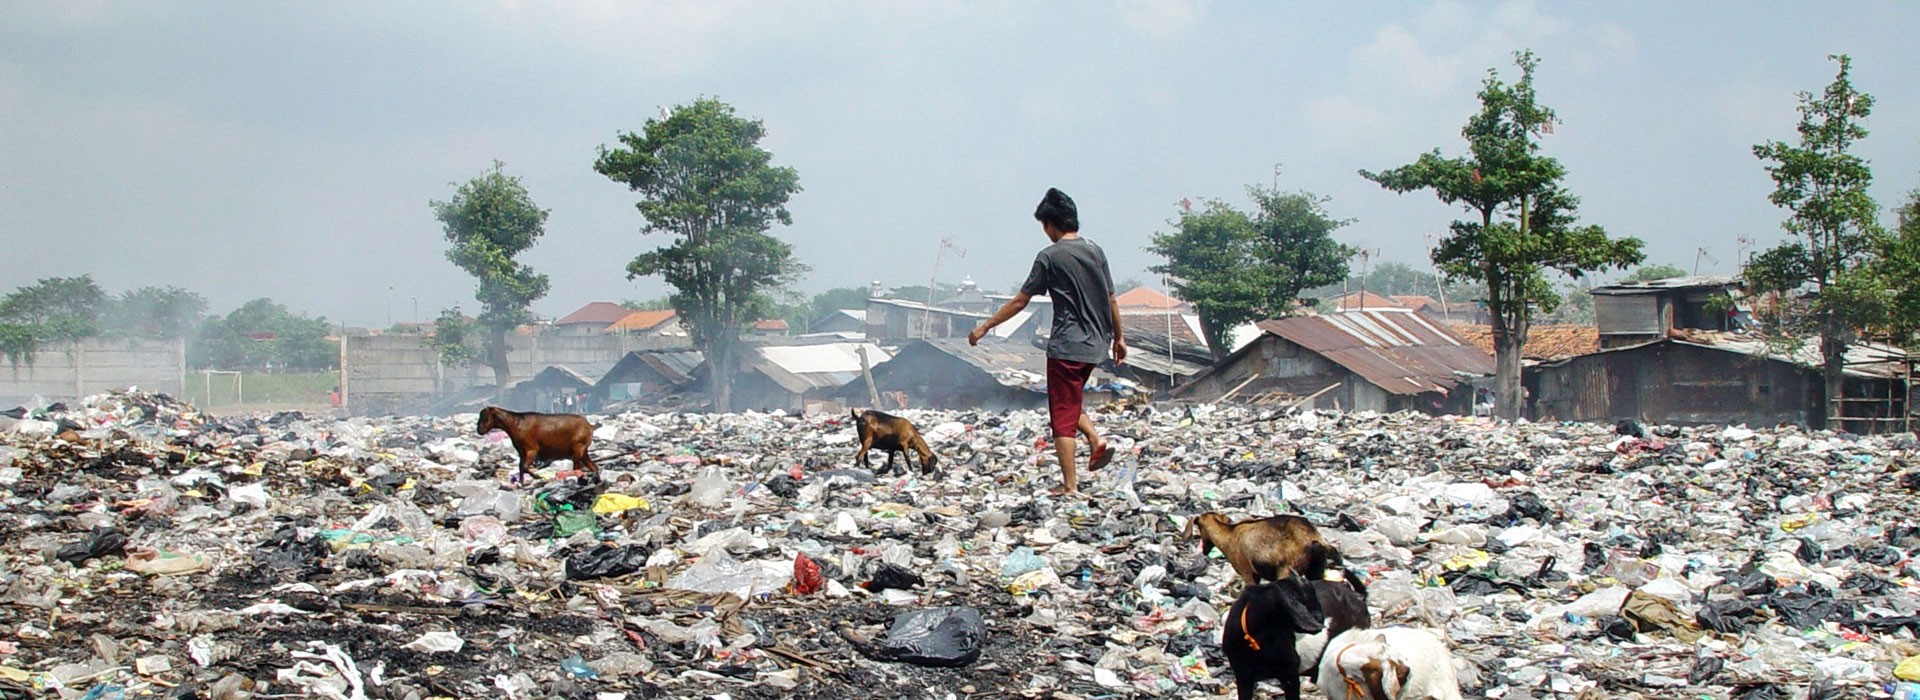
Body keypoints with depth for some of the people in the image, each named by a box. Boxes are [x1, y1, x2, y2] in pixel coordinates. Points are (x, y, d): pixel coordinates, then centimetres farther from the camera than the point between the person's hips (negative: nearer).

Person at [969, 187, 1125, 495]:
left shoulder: (1050, 256, -9)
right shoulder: (1096, 252, 7)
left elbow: (1020, 300, -7)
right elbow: (1111, 300, 12)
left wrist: (985, 327, 1)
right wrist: (1118, 337, 23)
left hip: (1066, 346, -6)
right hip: (1095, 345, 6)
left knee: (1063, 416, 0)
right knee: (1072, 402, 24)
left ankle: (1069, 484, -1)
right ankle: (1096, 440, 2)